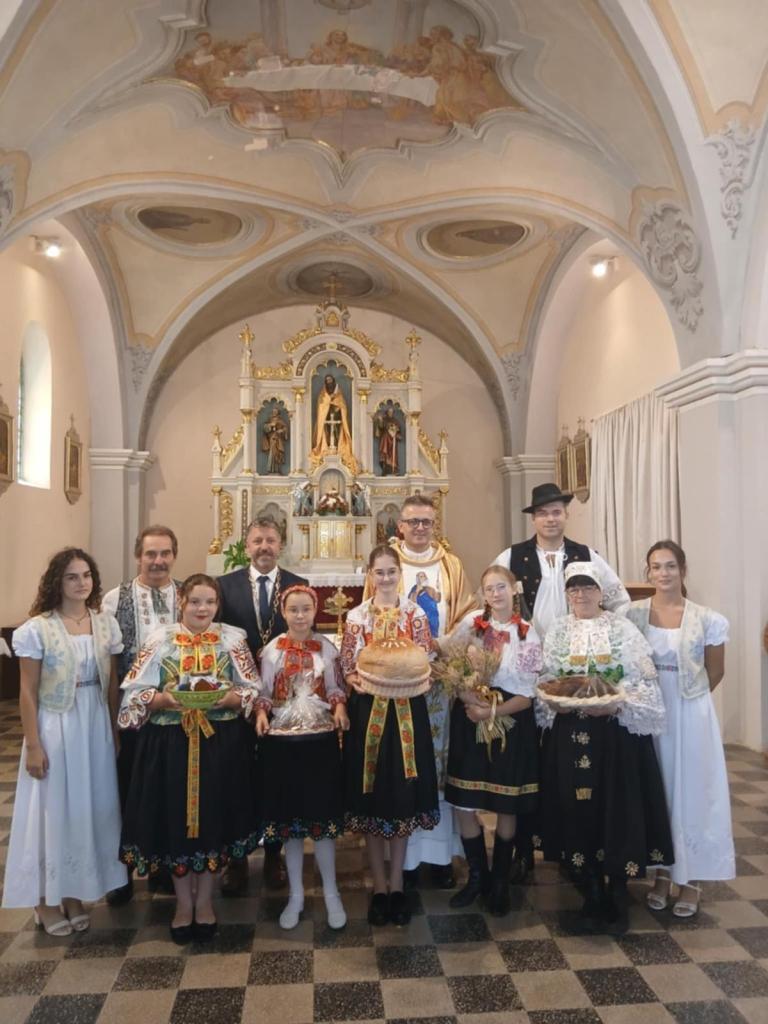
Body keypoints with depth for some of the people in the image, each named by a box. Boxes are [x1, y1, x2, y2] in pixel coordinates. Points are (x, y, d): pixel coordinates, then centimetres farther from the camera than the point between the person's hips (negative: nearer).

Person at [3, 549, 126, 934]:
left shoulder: (106, 624, 1)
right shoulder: (37, 628, -10)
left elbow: (113, 684, 7)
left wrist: (116, 733, 7)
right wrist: (33, 745, -10)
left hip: (96, 727, 4)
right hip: (55, 727, -4)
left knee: (89, 809, 12)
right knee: (52, 811, 7)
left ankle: (74, 894, 30)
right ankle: (46, 900, 25)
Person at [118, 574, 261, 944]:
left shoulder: (233, 638, 2)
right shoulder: (160, 639, 1)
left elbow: (254, 690, 1)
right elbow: (134, 693, -2)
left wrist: (229, 698, -17)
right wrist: (164, 699, -19)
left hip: (222, 743, 0)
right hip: (170, 743, 0)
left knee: (214, 818, 8)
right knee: (176, 820, 7)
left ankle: (204, 900, 28)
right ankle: (183, 902, 27)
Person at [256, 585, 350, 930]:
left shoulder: (327, 648, 0)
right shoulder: (272, 649, -1)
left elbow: (336, 689, 6)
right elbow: (263, 692, 4)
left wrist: (339, 708, -13)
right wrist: (261, 714, -15)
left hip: (320, 740, 0)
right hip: (282, 741, 1)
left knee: (323, 817, 6)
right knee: (289, 820, 10)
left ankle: (331, 893, 23)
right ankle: (296, 894, 26)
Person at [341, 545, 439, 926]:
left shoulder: (416, 614, 1)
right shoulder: (356, 616, 1)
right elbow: (347, 668, 2)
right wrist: (361, 682, -18)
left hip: (407, 711, 0)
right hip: (367, 711, 0)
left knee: (403, 796, 7)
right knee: (371, 798, 7)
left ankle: (396, 884, 22)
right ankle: (379, 886, 21)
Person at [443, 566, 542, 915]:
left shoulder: (528, 635, -3)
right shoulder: (470, 623, 1)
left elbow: (527, 695, -5)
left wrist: (492, 711, -19)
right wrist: (470, 700, -16)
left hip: (510, 724, -1)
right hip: (469, 720, 1)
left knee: (506, 808, 10)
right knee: (463, 805, 5)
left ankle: (500, 882, 30)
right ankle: (477, 876, 27)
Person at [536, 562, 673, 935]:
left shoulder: (623, 629, -2)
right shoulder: (557, 631, 7)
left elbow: (644, 681, -6)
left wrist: (615, 705, -20)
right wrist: (553, 703, -12)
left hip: (617, 732, -2)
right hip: (571, 734, 2)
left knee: (618, 811, 1)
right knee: (580, 812, 7)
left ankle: (617, 897, 20)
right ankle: (593, 896, 25)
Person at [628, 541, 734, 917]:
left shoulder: (706, 619, -7)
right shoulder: (634, 615, -5)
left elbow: (715, 673, 5)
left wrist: (684, 698, 11)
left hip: (690, 716, -1)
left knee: (691, 792, 8)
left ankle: (690, 880, 23)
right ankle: (662, 873, 26)